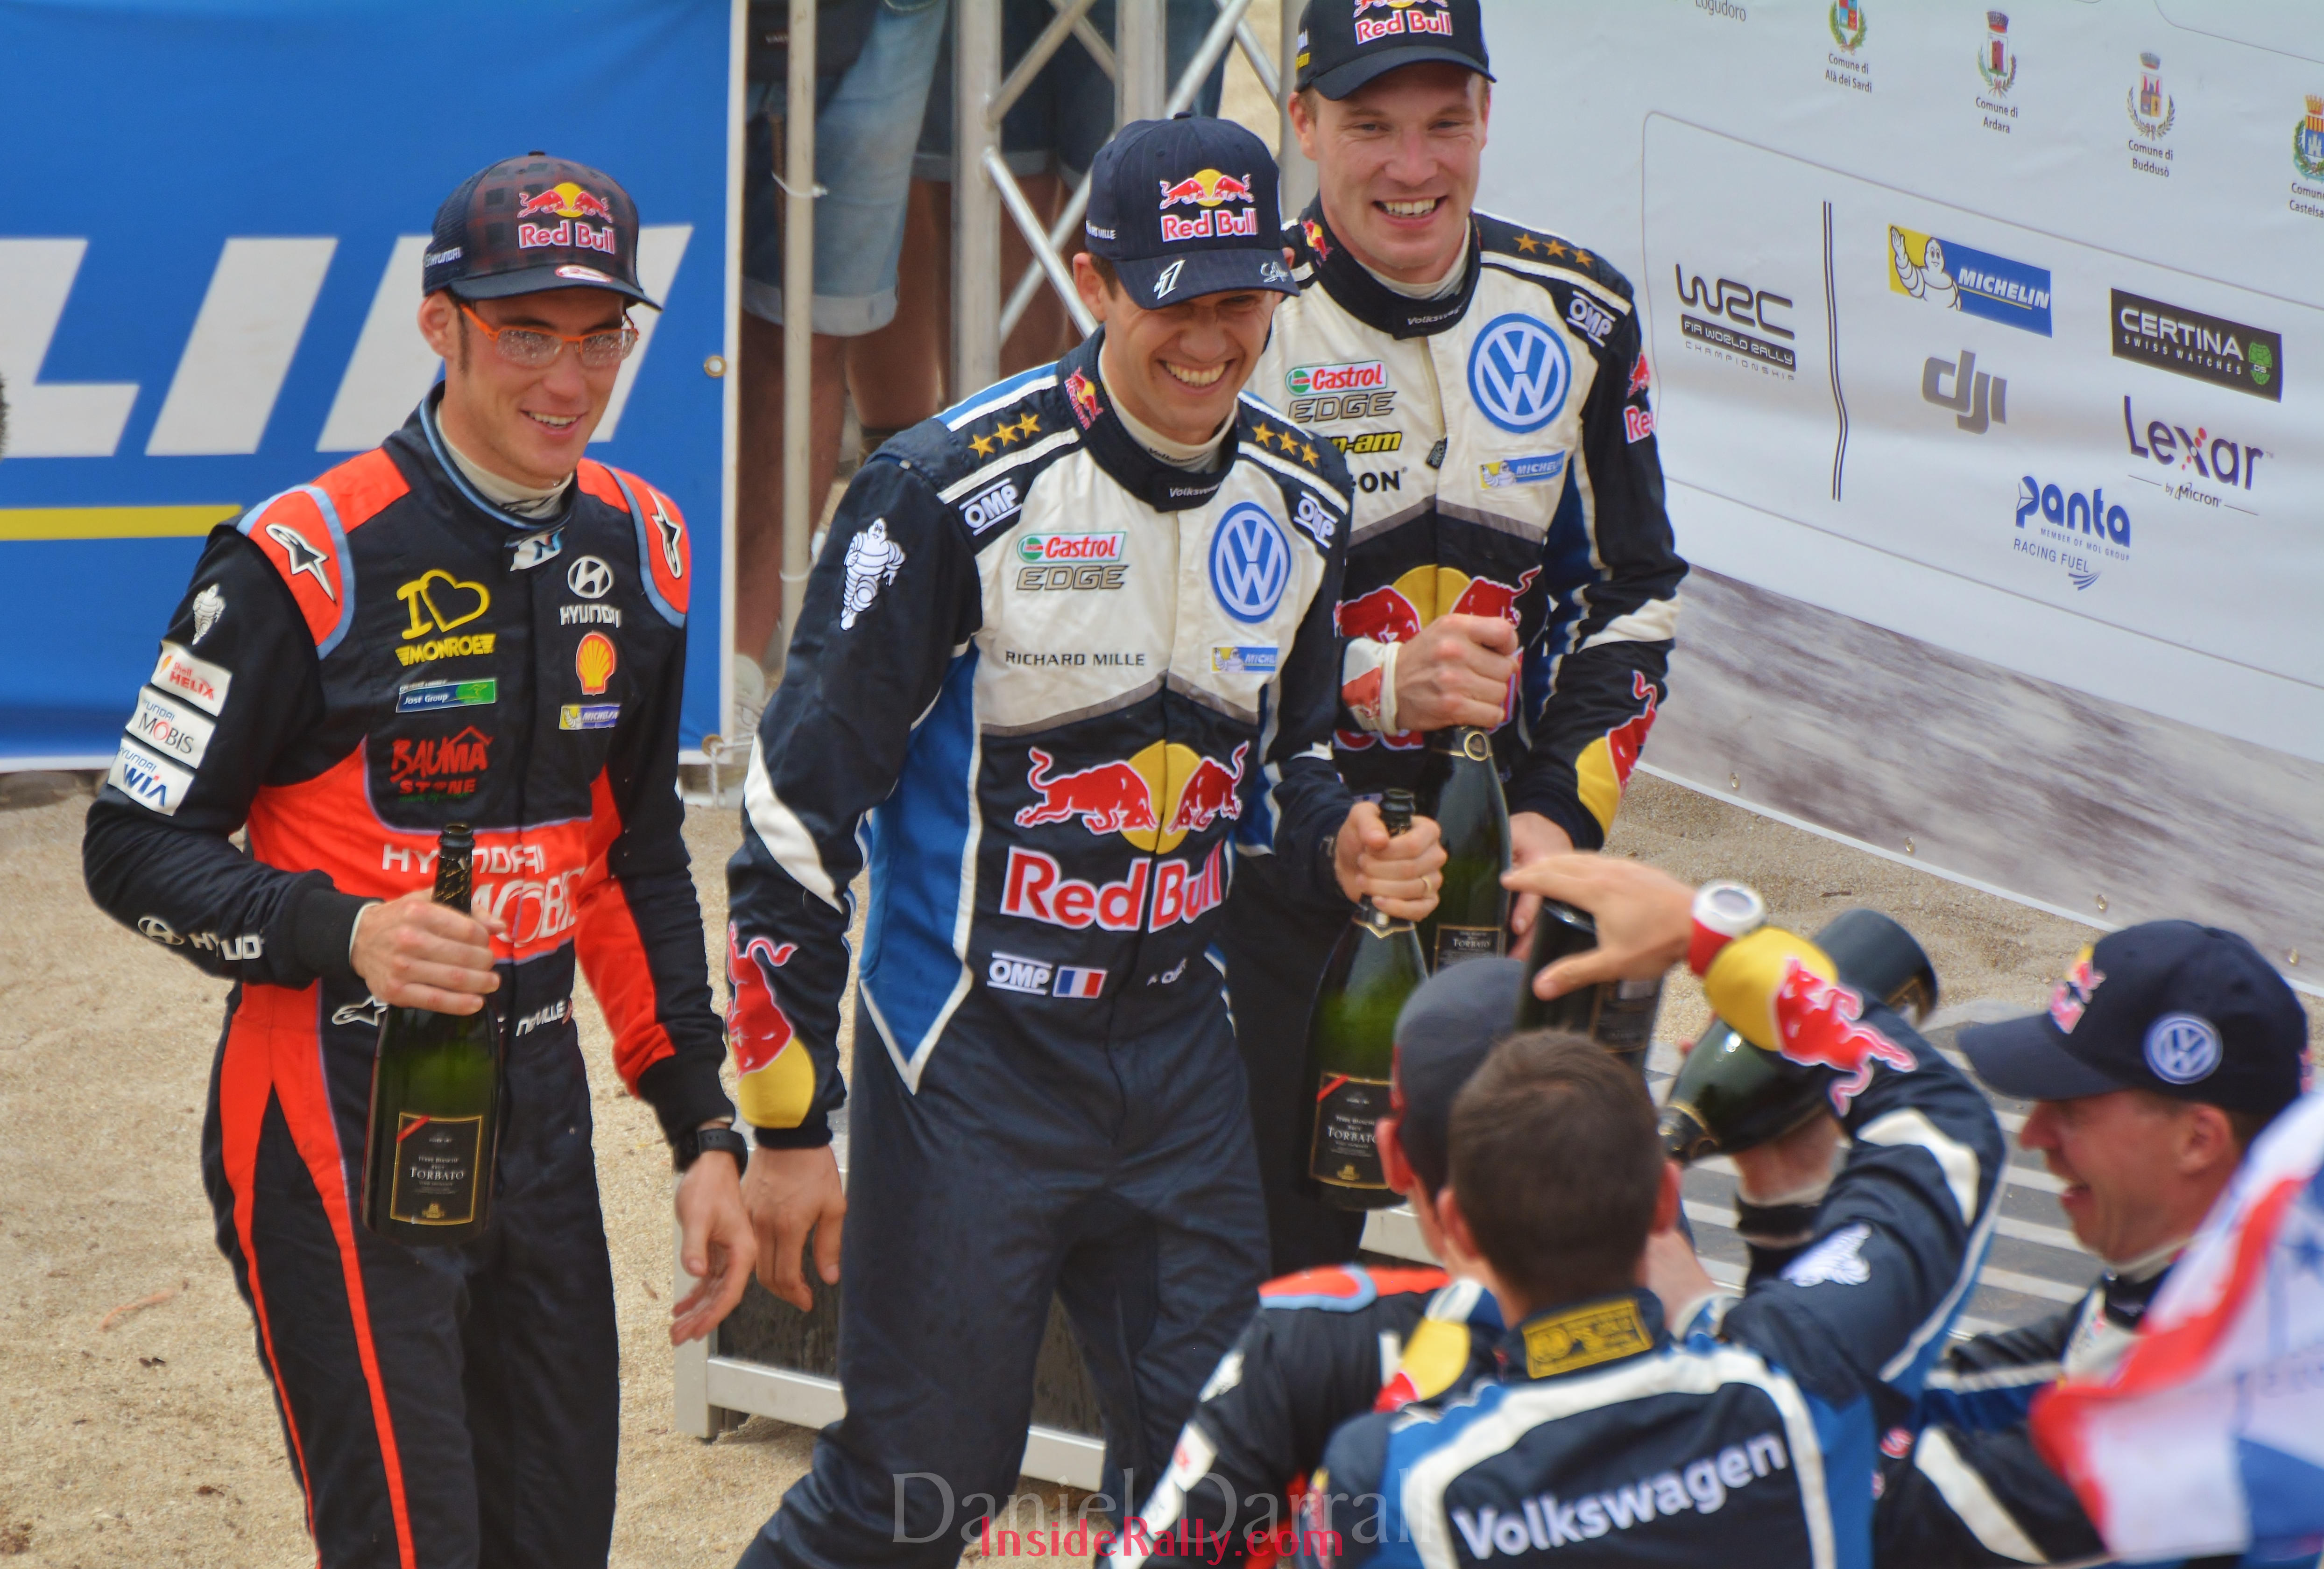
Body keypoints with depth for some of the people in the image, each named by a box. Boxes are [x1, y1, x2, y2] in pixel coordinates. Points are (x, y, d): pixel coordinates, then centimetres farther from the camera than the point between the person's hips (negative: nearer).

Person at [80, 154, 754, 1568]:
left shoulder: (637, 548, 6)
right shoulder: (305, 561, -14)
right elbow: (136, 851, -11)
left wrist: (704, 1131, 12)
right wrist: (337, 934, -28)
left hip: (541, 1116, 7)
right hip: (342, 1120, -6)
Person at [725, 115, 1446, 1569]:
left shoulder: (1303, 496, 4)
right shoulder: (955, 488, -14)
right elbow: (799, 808, -11)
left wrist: (1342, 841, -3)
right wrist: (791, 1124, -11)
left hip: (1179, 1050, 5)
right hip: (971, 1052, -5)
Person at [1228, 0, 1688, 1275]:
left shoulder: (1578, 316, 3)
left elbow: (1632, 592, 9)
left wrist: (1562, 815, -4)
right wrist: (1377, 682, -24)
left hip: (1510, 847, 3)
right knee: (1283, 1257, -1)